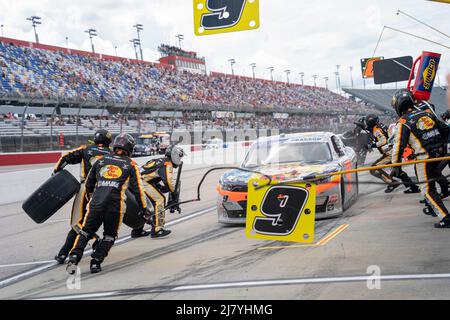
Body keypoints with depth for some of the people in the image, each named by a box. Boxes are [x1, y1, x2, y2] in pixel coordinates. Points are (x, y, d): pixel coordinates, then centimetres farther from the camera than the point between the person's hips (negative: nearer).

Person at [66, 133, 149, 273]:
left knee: (86, 232, 15)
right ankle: (96, 262, 7)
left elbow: (89, 183, 24)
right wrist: (144, 209, 14)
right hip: (116, 205, -2)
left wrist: (90, 197, 41)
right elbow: (138, 189, 6)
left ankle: (74, 258, -1)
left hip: (96, 203, 2)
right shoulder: (131, 165, 8)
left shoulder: (101, 160, 17)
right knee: (109, 236, 16)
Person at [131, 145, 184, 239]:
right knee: (159, 200, -8)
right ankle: (157, 229, -9)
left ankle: (137, 231, 30)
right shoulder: (167, 164, -4)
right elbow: (169, 183, -13)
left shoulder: (160, 162, 26)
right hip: (143, 183, -10)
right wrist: (174, 200, -7)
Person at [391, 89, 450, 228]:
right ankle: (432, 206, 34)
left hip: (424, 157, -6)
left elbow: (399, 145, -11)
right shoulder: (427, 114, 11)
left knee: (429, 191, -1)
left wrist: (396, 166, -7)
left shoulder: (403, 123, -6)